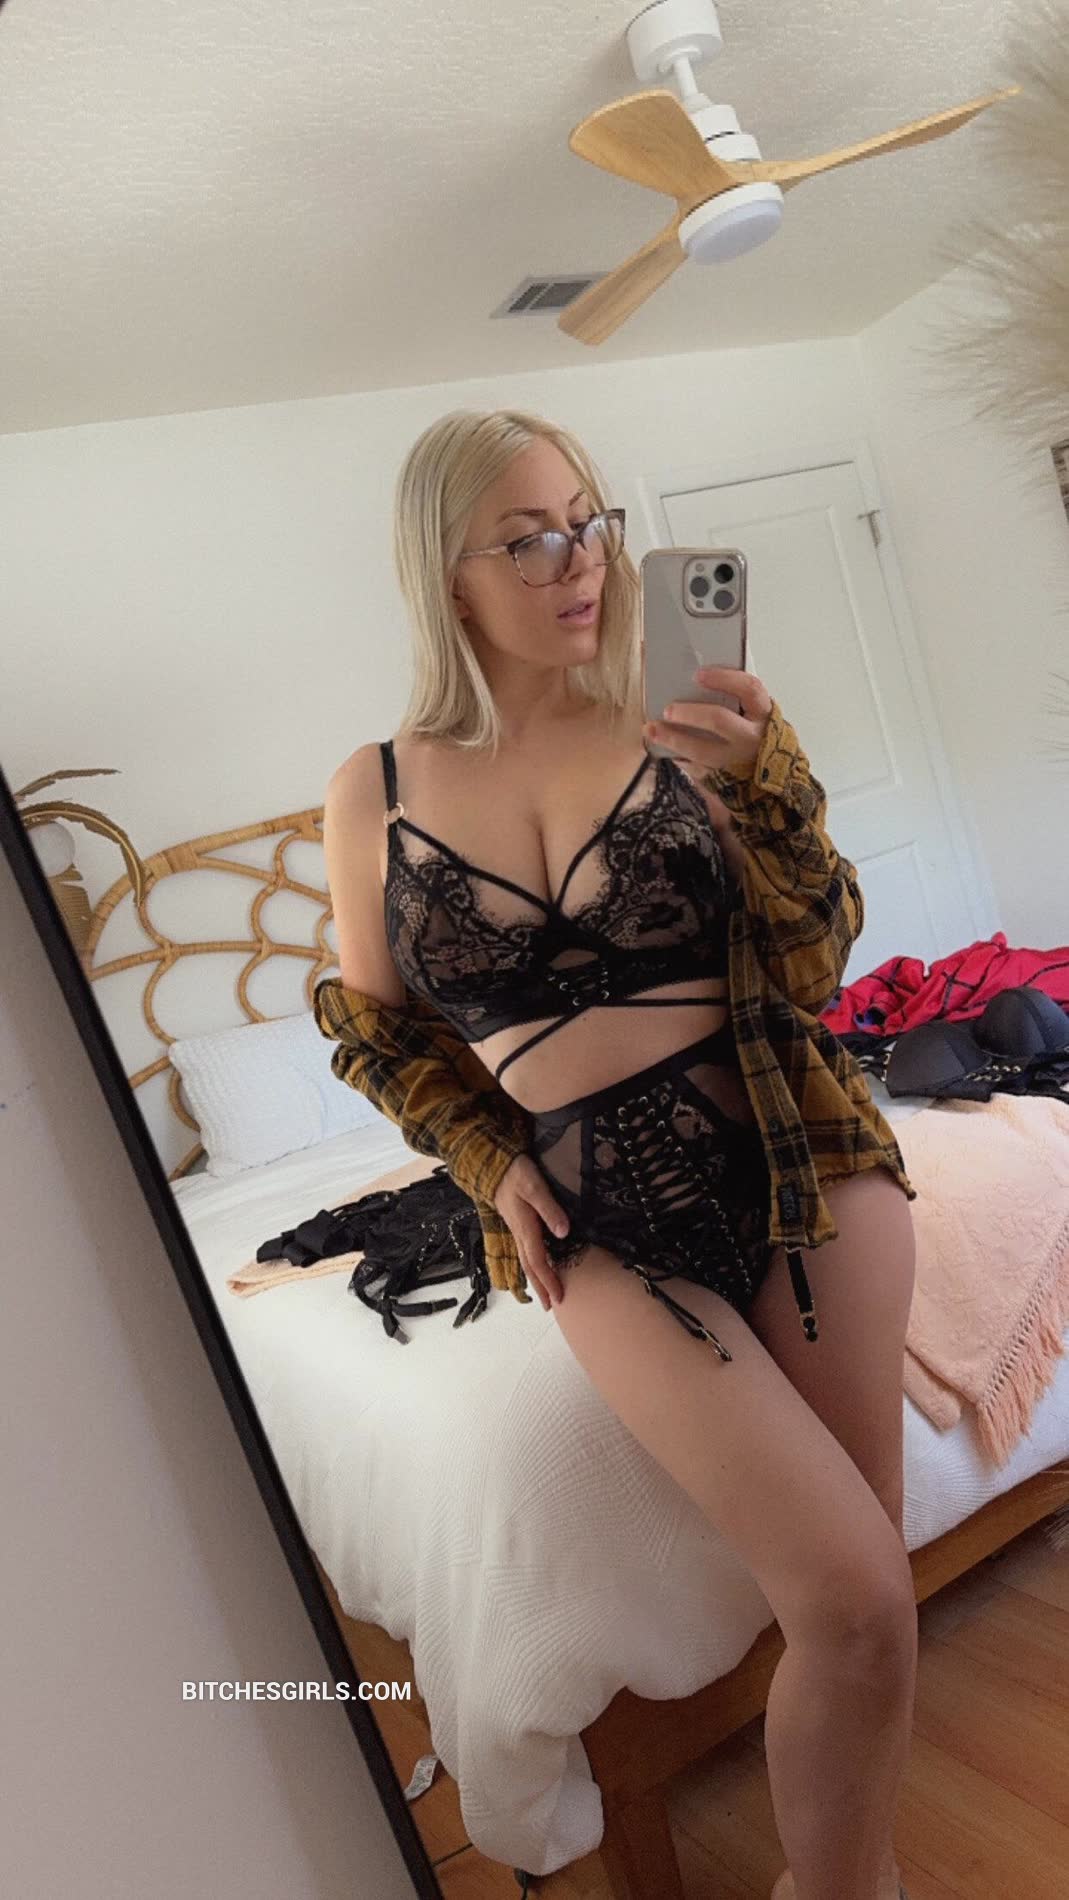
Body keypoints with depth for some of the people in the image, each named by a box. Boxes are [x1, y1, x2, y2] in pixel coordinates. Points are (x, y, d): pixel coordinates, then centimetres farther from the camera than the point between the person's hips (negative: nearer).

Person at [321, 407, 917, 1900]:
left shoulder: (672, 722, 0)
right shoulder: (377, 790, 1)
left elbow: (823, 946, 2)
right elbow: (375, 1022, 13)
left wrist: (767, 781, -14)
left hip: (794, 1147, 2)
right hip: (605, 1215, -1)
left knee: (861, 1595, 2)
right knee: (854, 1607, -11)